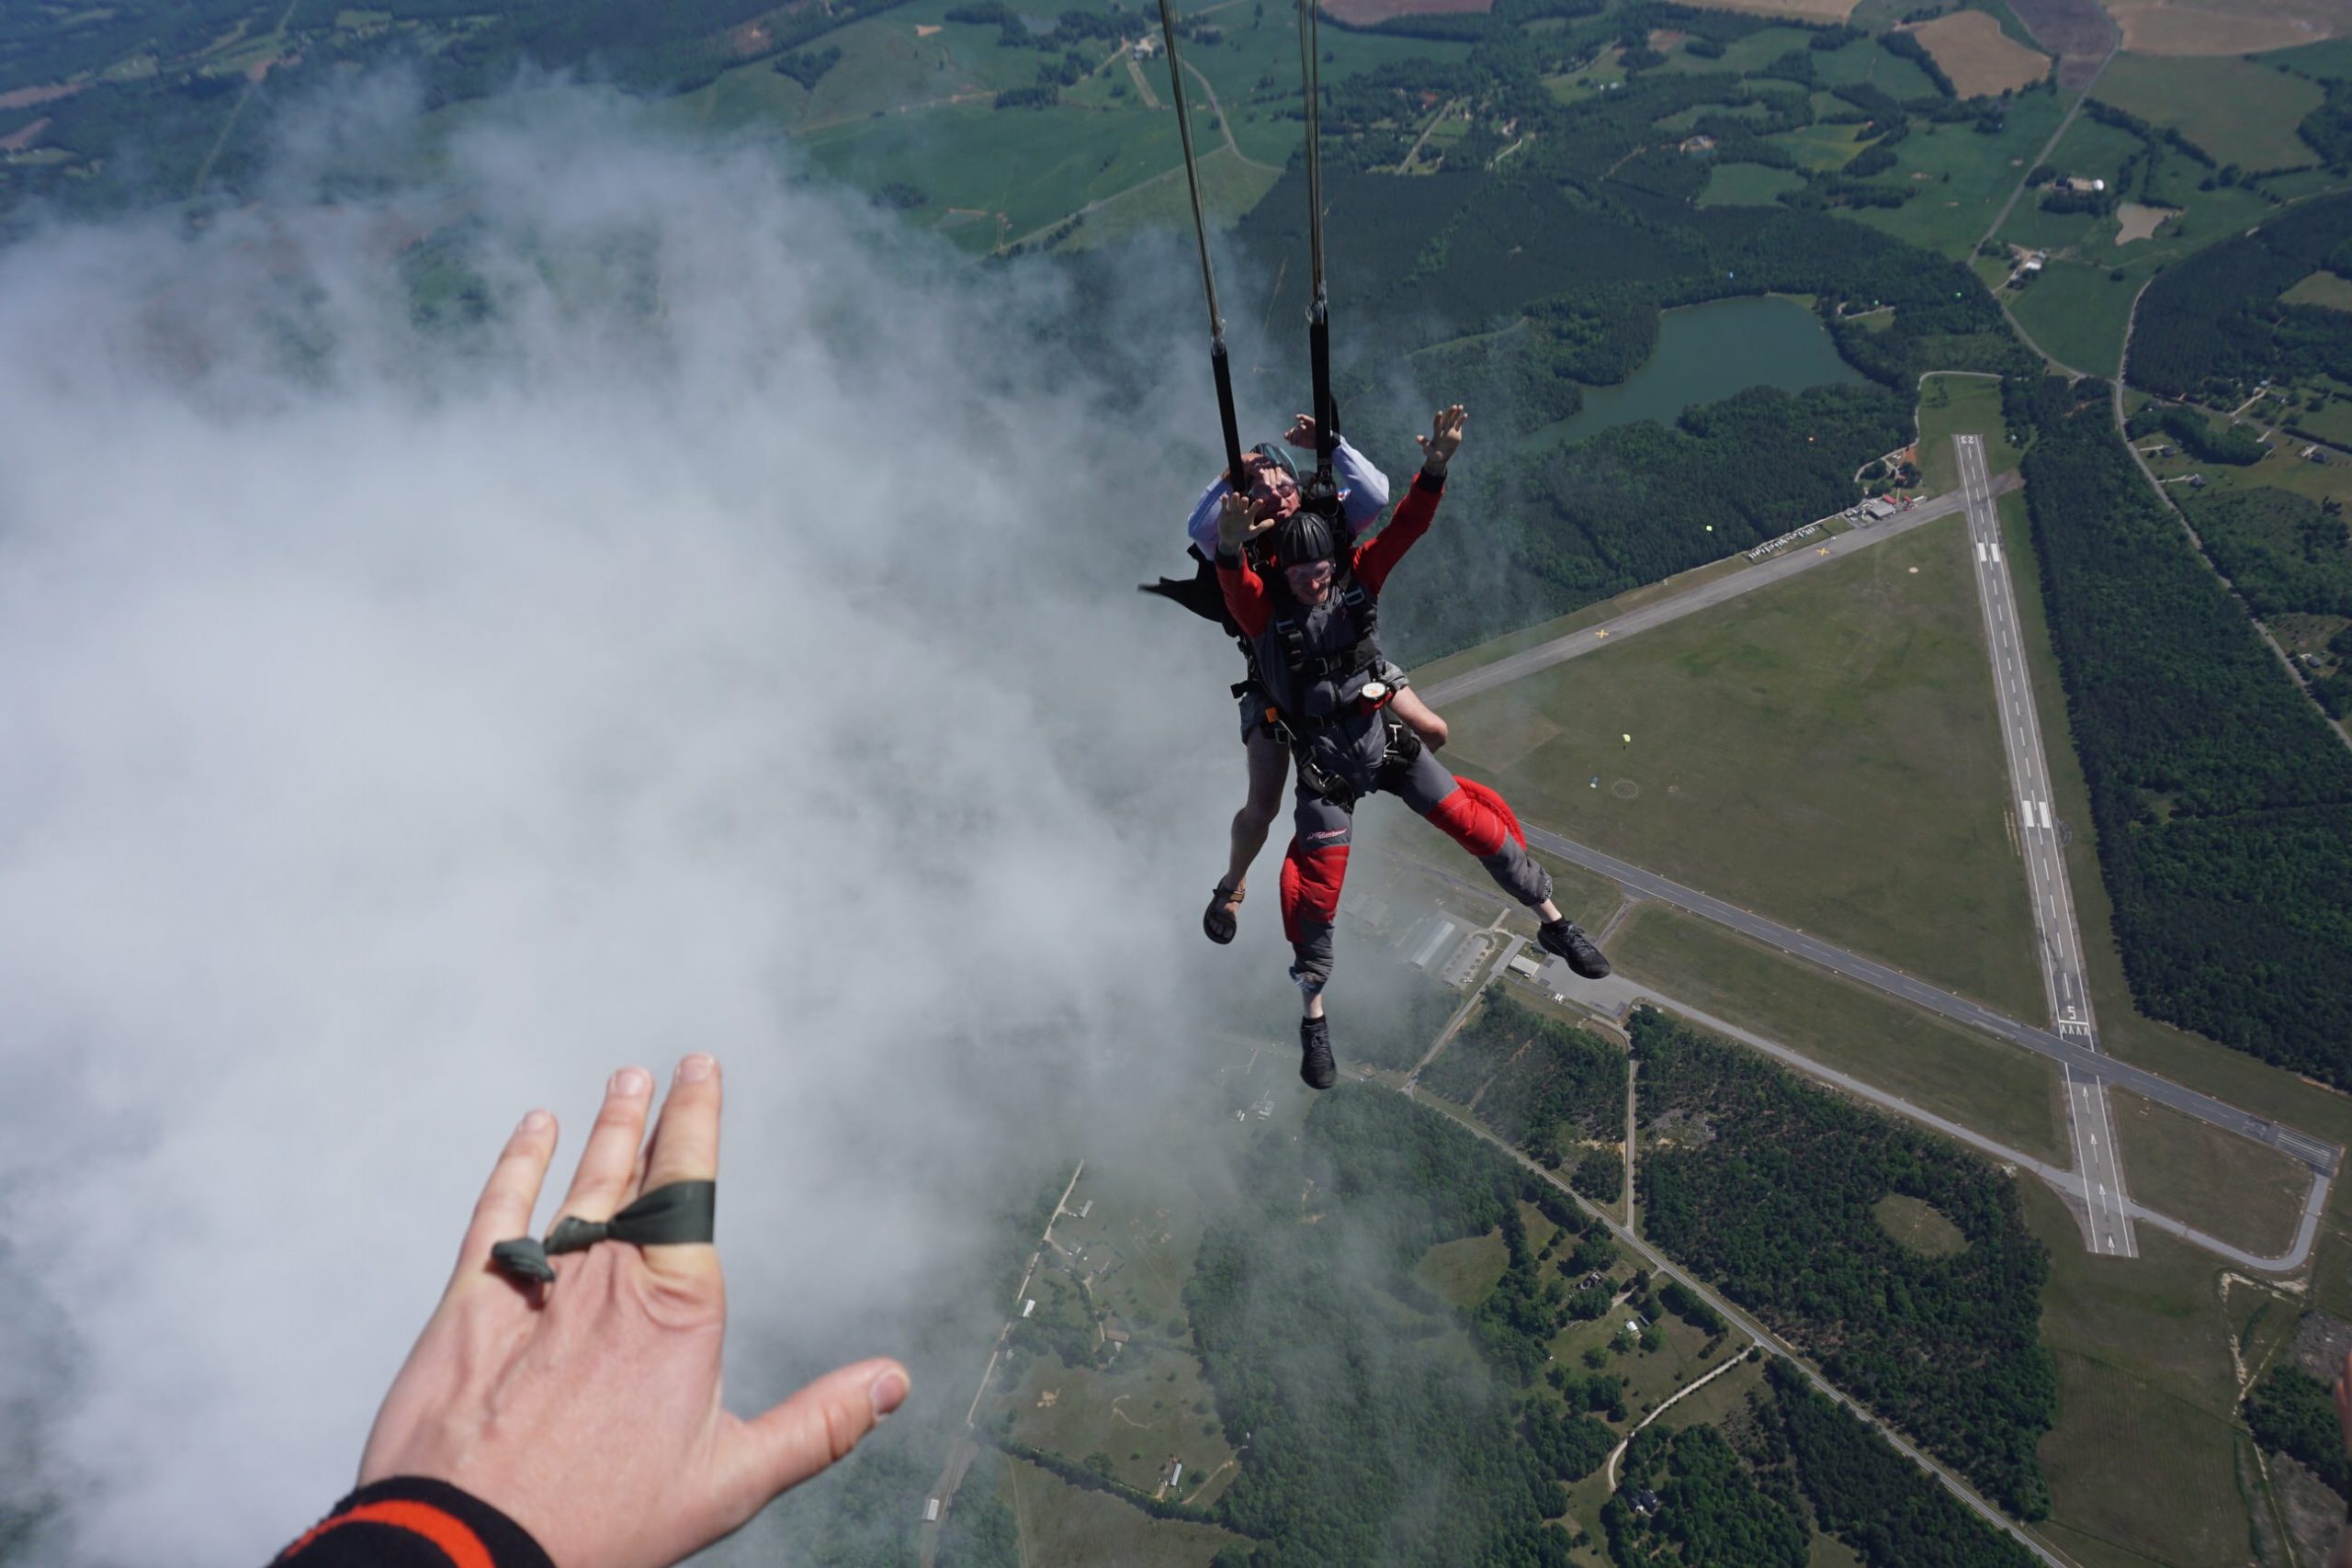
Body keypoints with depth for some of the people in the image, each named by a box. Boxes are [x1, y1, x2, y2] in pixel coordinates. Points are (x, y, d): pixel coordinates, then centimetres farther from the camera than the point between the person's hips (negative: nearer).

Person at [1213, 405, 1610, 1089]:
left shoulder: (1359, 578, -9)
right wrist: (1230, 546, -62)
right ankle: (1313, 1019, 20)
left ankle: (1553, 922, 28)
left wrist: (1435, 467, -37)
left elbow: (1405, 527, -20)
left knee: (1478, 825, 4)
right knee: (1315, 891, 0)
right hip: (1325, 763, -2)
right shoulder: (1264, 610, -18)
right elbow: (1234, 583, -40)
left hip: (1386, 737, 3)